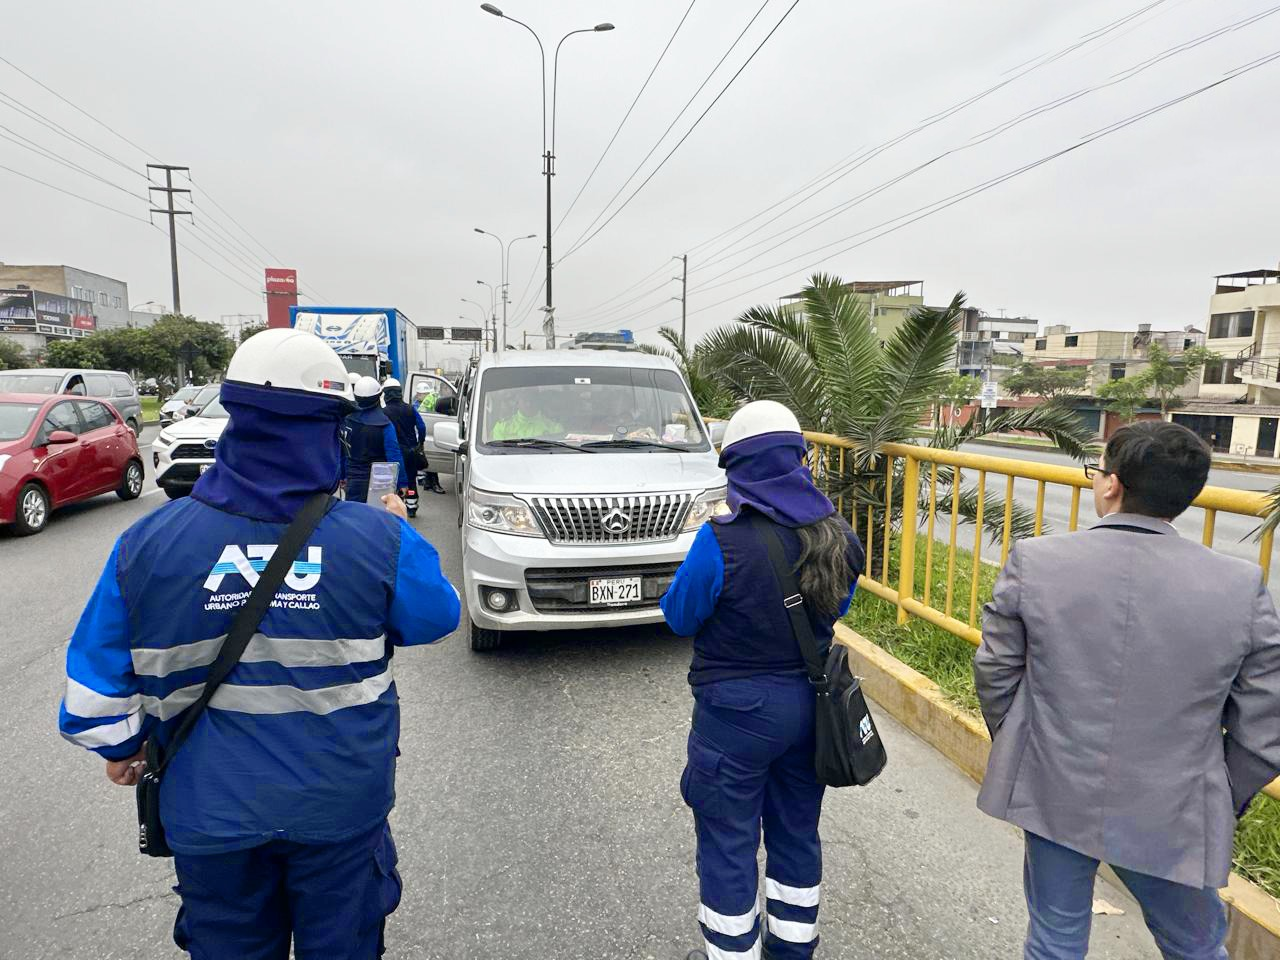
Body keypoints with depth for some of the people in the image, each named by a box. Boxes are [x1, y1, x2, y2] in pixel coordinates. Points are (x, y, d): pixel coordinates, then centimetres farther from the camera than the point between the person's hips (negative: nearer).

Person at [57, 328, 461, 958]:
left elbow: (97, 677, -4)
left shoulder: (151, 542, -14)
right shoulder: (379, 540, -19)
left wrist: (121, 746, 16)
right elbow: (435, 617, -1)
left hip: (210, 812, 2)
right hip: (342, 806, -1)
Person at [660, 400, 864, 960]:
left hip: (738, 710, -6)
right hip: (809, 703, 6)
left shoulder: (722, 540, -24)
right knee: (797, 833, 24)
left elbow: (680, 617, -10)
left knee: (728, 843, 14)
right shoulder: (836, 537, -6)